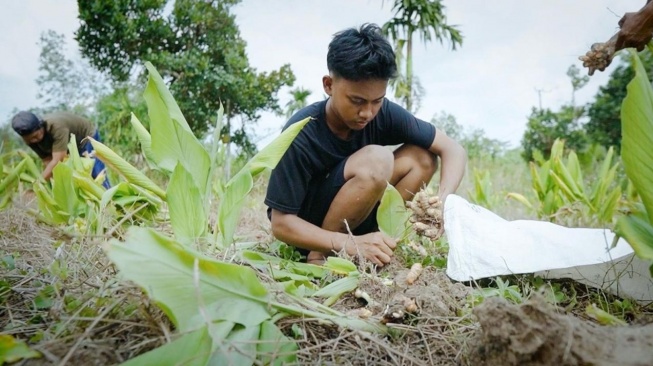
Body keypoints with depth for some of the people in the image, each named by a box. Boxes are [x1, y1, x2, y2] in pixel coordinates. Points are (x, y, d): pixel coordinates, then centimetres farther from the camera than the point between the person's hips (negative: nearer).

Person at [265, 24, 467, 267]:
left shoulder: (384, 113, -13)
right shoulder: (301, 135, -26)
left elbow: (453, 150, -9)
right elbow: (281, 223, -24)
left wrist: (441, 205, -29)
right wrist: (350, 244, -38)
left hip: (348, 225, 5)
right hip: (307, 227, -5)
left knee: (423, 157, -11)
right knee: (376, 160, -30)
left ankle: (371, 242, -12)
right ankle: (322, 254, -14)